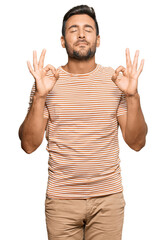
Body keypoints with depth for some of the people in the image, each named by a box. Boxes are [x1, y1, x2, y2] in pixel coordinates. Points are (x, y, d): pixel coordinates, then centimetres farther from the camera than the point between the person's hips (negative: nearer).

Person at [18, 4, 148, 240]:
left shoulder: (115, 80, 1)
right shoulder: (47, 81, -1)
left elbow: (136, 143, -3)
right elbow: (29, 145, -6)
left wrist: (133, 96, -16)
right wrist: (40, 97, -18)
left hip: (108, 197, 1)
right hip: (61, 198, 0)